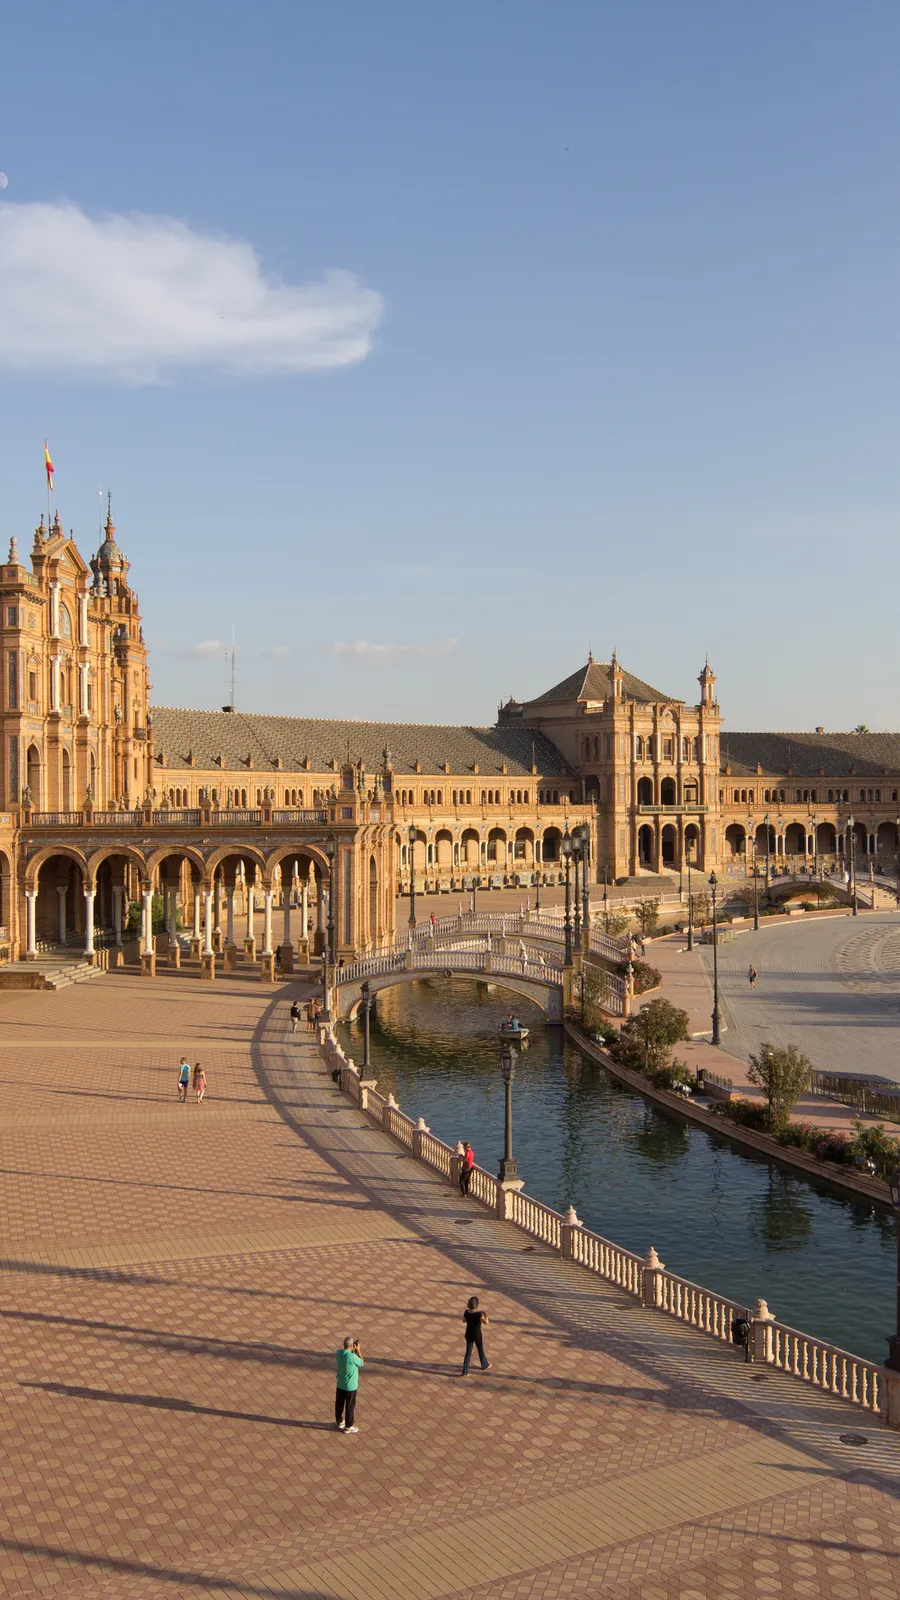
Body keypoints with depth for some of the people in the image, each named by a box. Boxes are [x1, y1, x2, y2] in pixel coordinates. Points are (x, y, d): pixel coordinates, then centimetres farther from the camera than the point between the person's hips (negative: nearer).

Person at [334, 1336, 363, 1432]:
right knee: (350, 1406, 10)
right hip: (351, 1386, -6)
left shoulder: (339, 1353, -12)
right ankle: (348, 1426, 22)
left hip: (340, 1385, 6)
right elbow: (362, 1363, -10)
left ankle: (339, 1422, 40)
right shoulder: (352, 1357, -29)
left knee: (339, 1404, 22)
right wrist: (358, 1351, -7)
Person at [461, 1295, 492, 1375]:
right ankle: (484, 1365, 47)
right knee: (481, 1350, 22)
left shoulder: (466, 1312, -13)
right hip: (477, 1335, -4)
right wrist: (485, 1314, -21)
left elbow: (463, 1320, 7)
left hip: (468, 1335, 4)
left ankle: (465, 1372, 12)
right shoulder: (478, 1314, -30)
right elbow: (486, 1323, -40)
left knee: (468, 1352, 15)